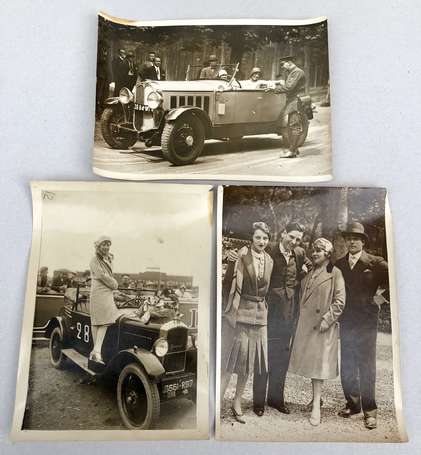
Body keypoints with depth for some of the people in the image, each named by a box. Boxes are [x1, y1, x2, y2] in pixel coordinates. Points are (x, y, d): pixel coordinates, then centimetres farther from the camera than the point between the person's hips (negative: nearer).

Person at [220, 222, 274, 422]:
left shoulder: (269, 261, 8)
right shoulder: (241, 257, -10)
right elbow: (229, 284, -11)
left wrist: (263, 305, 11)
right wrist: (229, 310, -12)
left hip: (259, 314, 5)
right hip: (240, 312, -5)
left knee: (249, 360, 11)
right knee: (232, 358, -1)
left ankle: (237, 402, 24)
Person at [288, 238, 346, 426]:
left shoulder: (335, 273, -7)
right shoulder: (309, 273, 12)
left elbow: (340, 302, -11)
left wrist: (327, 319, -16)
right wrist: (301, 316, 11)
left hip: (323, 325, -6)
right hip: (306, 323, 6)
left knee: (319, 362, -3)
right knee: (309, 360, 11)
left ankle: (316, 404, 3)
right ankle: (316, 397, 26)